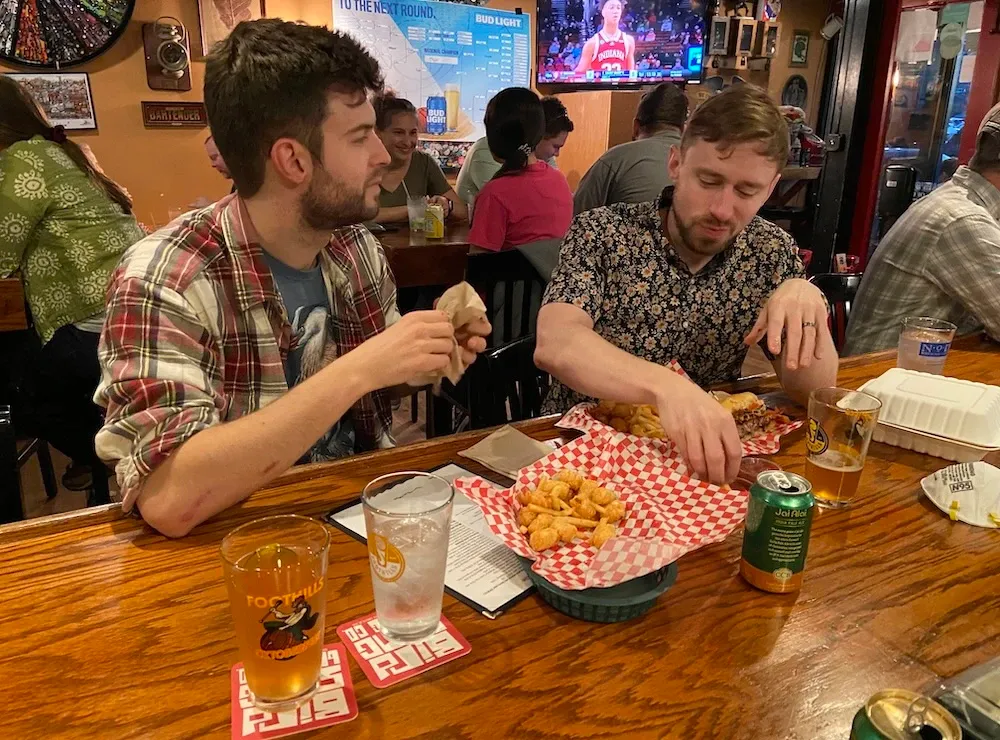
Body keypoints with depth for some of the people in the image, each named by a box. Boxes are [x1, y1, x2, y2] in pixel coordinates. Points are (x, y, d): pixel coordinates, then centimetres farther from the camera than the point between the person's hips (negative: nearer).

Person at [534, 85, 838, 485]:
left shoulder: (770, 252, -2)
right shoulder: (601, 234, -12)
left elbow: (814, 390, -5)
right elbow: (555, 345, -29)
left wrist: (807, 296, -23)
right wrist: (666, 386, -45)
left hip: (701, 457, 3)